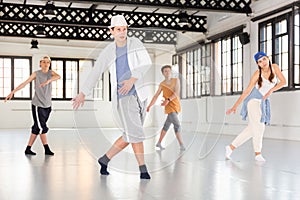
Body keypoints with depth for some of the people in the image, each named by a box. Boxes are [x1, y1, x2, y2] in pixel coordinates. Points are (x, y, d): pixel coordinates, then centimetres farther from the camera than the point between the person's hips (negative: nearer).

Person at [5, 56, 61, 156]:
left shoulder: (51, 73, 7)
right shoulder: (36, 74, 0)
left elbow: (58, 76, -15)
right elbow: (24, 83, 1)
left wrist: (48, 81, -33)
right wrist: (12, 92, -3)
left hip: (47, 105, 4)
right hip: (37, 104, -4)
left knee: (36, 128, 7)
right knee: (42, 127, -10)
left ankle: (28, 149, 14)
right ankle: (47, 149, -5)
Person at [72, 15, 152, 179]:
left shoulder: (135, 43, 6)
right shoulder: (108, 52, 4)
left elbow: (146, 63, -7)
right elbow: (95, 73, 7)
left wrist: (133, 79, -21)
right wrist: (82, 94, 3)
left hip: (139, 95, 3)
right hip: (123, 97, -3)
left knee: (130, 136, 7)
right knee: (135, 133, -12)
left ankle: (105, 159, 22)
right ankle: (143, 169, -1)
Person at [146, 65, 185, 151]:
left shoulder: (176, 80, 1)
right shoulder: (162, 84, 1)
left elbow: (177, 92, -11)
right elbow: (156, 96, 2)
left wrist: (168, 100, -24)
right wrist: (149, 106, -8)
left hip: (176, 105, 3)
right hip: (169, 106, -3)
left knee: (167, 125, 11)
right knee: (177, 125, -16)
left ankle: (159, 143, 23)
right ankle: (181, 145, -10)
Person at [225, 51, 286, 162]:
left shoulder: (274, 67, -3)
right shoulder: (257, 74, -15)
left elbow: (283, 81, -5)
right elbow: (247, 91, -13)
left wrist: (271, 90, -19)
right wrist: (235, 106, -14)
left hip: (263, 102, 6)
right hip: (253, 100, -5)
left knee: (252, 129, 7)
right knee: (259, 127, -12)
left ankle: (231, 147, 15)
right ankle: (258, 153, 0)